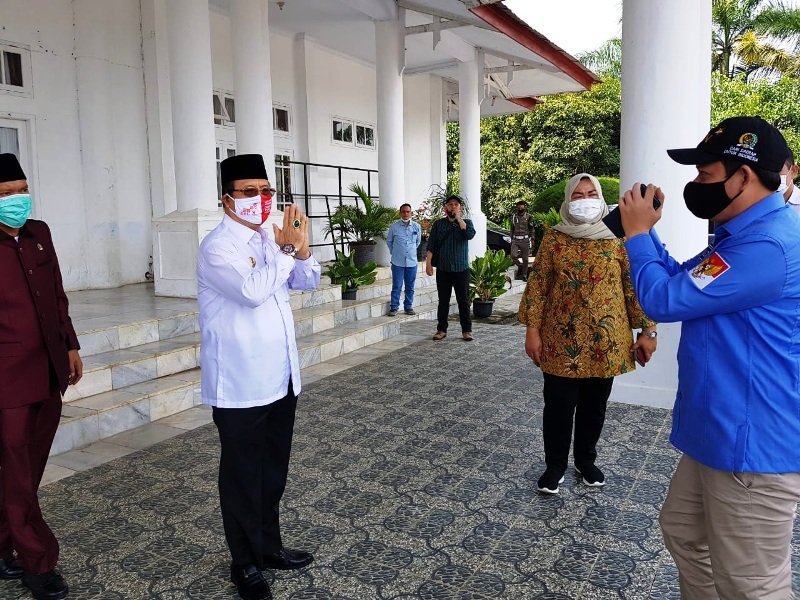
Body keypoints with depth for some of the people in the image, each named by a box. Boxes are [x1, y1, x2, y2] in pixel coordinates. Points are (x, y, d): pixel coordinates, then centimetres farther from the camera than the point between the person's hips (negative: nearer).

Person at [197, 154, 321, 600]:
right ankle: (245, 564, 25)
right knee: (244, 475, 8)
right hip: (241, 384, -8)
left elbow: (307, 283, 10)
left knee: (274, 470, 19)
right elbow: (252, 291, -29)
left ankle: (270, 547, 36)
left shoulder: (267, 241, 11)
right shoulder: (218, 247, -14)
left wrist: (302, 249, -9)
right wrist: (286, 250, -21)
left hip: (281, 378, 8)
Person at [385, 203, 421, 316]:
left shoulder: (417, 227, 1)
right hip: (398, 262, -2)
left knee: (410, 286, 9)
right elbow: (389, 241, 11)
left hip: (412, 261, 2)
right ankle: (394, 308, 9)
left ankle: (408, 307, 20)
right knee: (396, 286, 0)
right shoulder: (394, 226, -5)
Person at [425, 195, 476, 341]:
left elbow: (470, 234, -15)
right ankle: (441, 329, 14)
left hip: (461, 269, -1)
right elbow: (431, 245, 4)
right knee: (443, 301, 6)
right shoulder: (438, 224, 7)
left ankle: (467, 330, 9)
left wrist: (458, 218, -12)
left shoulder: (467, 222, 7)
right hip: (443, 269, 1)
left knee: (464, 301, 2)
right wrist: (428, 263, -6)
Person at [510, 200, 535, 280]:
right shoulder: (514, 216, 9)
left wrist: (532, 240, -2)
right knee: (513, 256, -11)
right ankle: (520, 266, 19)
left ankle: (524, 275, 13)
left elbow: (531, 230, 4)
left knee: (525, 258, 2)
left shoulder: (528, 217, 1)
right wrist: (511, 239, 17)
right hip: (515, 240, 2)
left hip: (525, 240, -2)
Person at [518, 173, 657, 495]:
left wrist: (647, 329, -3)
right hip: (561, 339, -1)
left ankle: (586, 460, 34)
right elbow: (537, 284, -1)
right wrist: (532, 329, -6)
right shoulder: (554, 238, 0)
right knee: (558, 406, 5)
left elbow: (634, 285, 1)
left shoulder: (617, 238, 1)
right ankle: (555, 464, 24)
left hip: (605, 339, 1)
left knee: (594, 406, 13)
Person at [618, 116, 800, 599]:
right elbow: (682, 283, 19)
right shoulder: (744, 235, 10)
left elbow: (664, 300, -23)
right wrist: (647, 231, 7)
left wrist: (638, 232, -9)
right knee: (684, 534, 24)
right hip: (717, 434, 11)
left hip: (753, 447, -10)